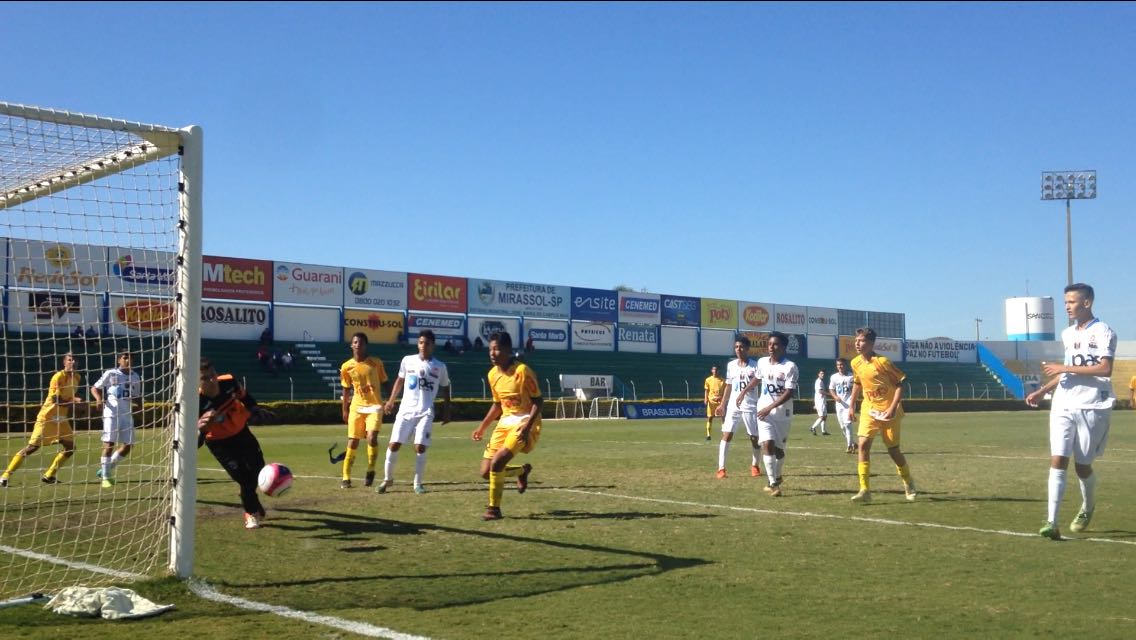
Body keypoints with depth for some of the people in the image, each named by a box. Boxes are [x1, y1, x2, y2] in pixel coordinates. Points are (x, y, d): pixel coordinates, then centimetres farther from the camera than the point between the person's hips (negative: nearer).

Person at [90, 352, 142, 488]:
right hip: (112, 413, -5)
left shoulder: (135, 377, 14)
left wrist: (139, 406, 4)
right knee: (109, 444, -7)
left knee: (128, 445, 4)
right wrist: (98, 399, -16)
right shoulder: (110, 373, 0)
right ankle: (106, 477, 1)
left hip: (127, 414, 5)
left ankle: (108, 468, 24)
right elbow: (95, 388, 3)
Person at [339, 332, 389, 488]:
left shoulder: (376, 363, -4)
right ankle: (346, 478, 12)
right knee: (352, 442, 2)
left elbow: (383, 383, 6)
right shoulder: (347, 366, 0)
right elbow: (347, 389, 11)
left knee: (372, 437, -19)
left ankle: (371, 470, 3)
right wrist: (345, 410, 11)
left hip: (374, 406, -2)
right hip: (356, 407, 2)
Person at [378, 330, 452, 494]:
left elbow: (445, 388, 13)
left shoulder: (440, 367, 2)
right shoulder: (407, 361, 3)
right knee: (394, 444, -4)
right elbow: (400, 380, 18)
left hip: (425, 412, -1)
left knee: (420, 447, -10)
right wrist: (391, 400, 14)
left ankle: (418, 483, 5)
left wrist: (446, 411, 10)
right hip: (406, 410, 1)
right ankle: (388, 478, 14)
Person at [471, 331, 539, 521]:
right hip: (505, 422, 8)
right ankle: (522, 471, 30)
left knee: (497, 463, -24)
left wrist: (527, 427, -25)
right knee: (486, 472, 1)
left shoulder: (522, 371, -17)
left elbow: (538, 401, -14)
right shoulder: (493, 374, 5)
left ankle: (494, 509, -6)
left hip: (524, 423, -8)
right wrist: (482, 427, 11)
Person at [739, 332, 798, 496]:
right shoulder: (762, 362, 1)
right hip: (764, 410, 2)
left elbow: (788, 393, -20)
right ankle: (773, 484, -12)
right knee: (767, 444, -14)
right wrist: (743, 393, 31)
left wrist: (770, 407, -24)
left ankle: (776, 478, 35)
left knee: (779, 448, 9)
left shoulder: (790, 367, -15)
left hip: (783, 412, -2)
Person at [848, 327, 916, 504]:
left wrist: (893, 408, -21)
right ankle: (865, 490, -15)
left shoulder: (882, 362, -17)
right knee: (863, 445, -14)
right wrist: (851, 405, 15)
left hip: (888, 411, -4)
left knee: (893, 450, 5)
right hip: (869, 410, 4)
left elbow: (900, 383, -13)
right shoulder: (856, 363, 1)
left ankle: (908, 483, 33)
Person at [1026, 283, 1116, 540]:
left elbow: (1105, 369, -19)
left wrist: (1064, 368, -18)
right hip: (1063, 406, 5)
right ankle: (1051, 522, -15)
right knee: (1057, 460, -9)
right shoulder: (1067, 334, 15)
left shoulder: (1103, 332, -6)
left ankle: (1088, 507, 35)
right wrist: (1042, 391, 19)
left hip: (1092, 407, -5)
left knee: (1082, 465, 5)